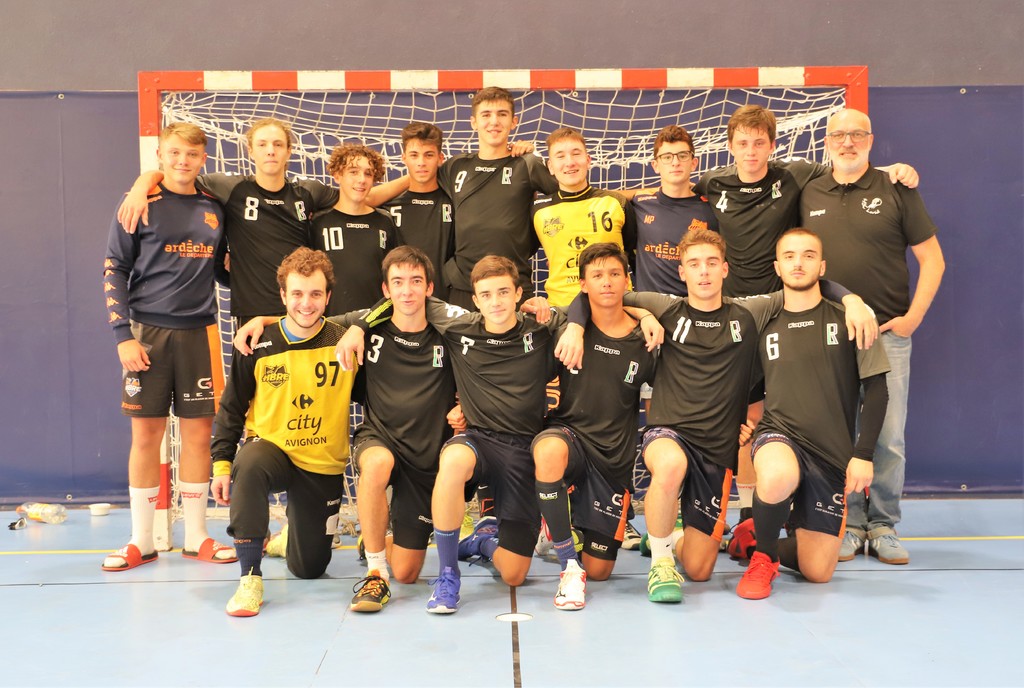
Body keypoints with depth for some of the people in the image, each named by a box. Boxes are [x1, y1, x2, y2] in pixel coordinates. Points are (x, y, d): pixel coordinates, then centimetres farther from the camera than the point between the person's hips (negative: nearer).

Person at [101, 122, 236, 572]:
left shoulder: (214, 209, 9)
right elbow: (114, 272, -3)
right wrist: (124, 336, -10)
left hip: (199, 333, 3)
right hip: (148, 332, -3)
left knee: (199, 433, 6)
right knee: (146, 434, 3)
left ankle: (197, 537, 17)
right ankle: (141, 541, 15)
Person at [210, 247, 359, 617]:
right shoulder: (258, 347, -8)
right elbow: (232, 409, 0)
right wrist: (222, 464, -5)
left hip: (324, 465, 1)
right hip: (271, 447, -1)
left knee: (310, 568, 7)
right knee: (248, 466, -39)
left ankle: (285, 538, 46)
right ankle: (250, 578, -25)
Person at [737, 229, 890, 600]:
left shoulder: (848, 318, 1)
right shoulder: (765, 325, 7)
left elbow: (876, 389, 0)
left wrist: (863, 454, -7)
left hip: (833, 452, 1)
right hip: (779, 434, 0)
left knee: (818, 573, -1)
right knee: (777, 477, -40)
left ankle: (761, 543, 31)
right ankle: (763, 557, -10)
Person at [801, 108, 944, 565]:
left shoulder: (896, 191, 2)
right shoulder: (808, 195, 8)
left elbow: (932, 259, 3)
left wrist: (913, 317, -5)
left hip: (887, 333, -1)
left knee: (889, 437, 2)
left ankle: (883, 527, 15)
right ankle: (849, 524, 17)